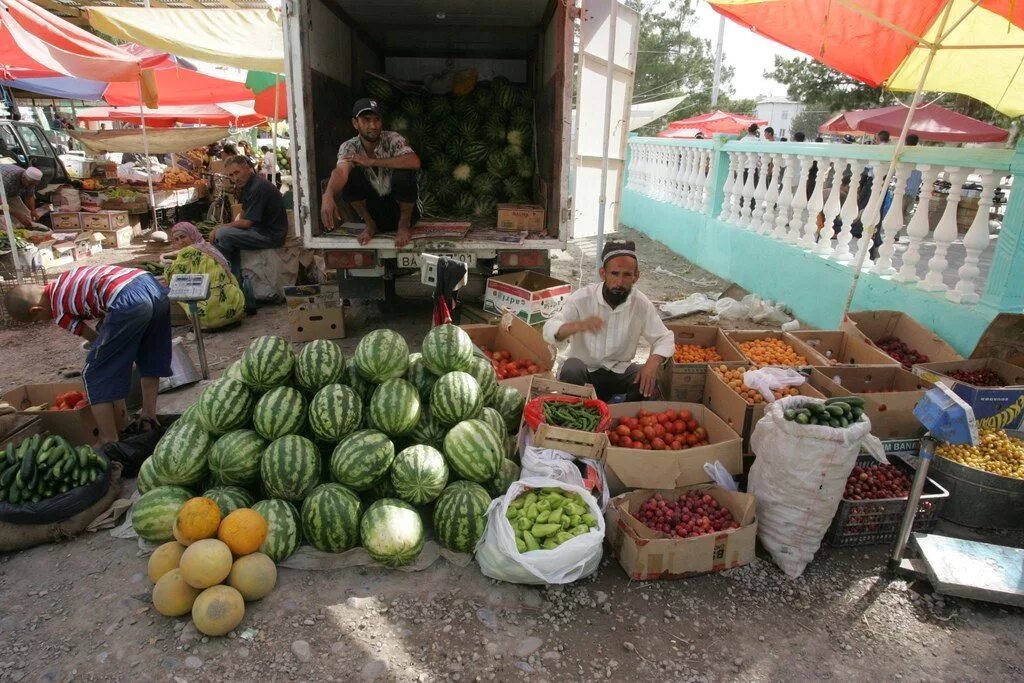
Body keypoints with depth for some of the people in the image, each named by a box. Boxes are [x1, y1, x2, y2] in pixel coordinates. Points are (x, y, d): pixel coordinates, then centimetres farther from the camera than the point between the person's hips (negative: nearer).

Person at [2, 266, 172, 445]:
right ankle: (148, 417, 37)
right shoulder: (63, 280, 31)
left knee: (96, 376, 7)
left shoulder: (59, 313, 11)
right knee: (149, 357, 28)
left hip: (129, 302, -8)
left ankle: (109, 444, 9)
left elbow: (94, 338, 22)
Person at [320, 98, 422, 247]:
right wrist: (328, 196, -55)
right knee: (350, 176, -22)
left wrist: (371, 162, -34)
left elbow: (414, 162, -36)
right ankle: (371, 224, -1)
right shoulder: (349, 147, -11)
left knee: (403, 173, -31)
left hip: (402, 207, -2)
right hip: (375, 207, 2)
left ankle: (404, 224, -7)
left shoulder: (392, 139, -16)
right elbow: (341, 171, -32)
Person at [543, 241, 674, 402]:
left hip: (620, 371, 2)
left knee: (650, 383, -24)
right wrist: (578, 325, -45)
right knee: (571, 369, -34)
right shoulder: (582, 298, -15)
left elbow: (665, 339, -1)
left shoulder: (641, 304, -8)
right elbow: (549, 330, -23)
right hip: (584, 370, -2)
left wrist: (653, 362, -24)